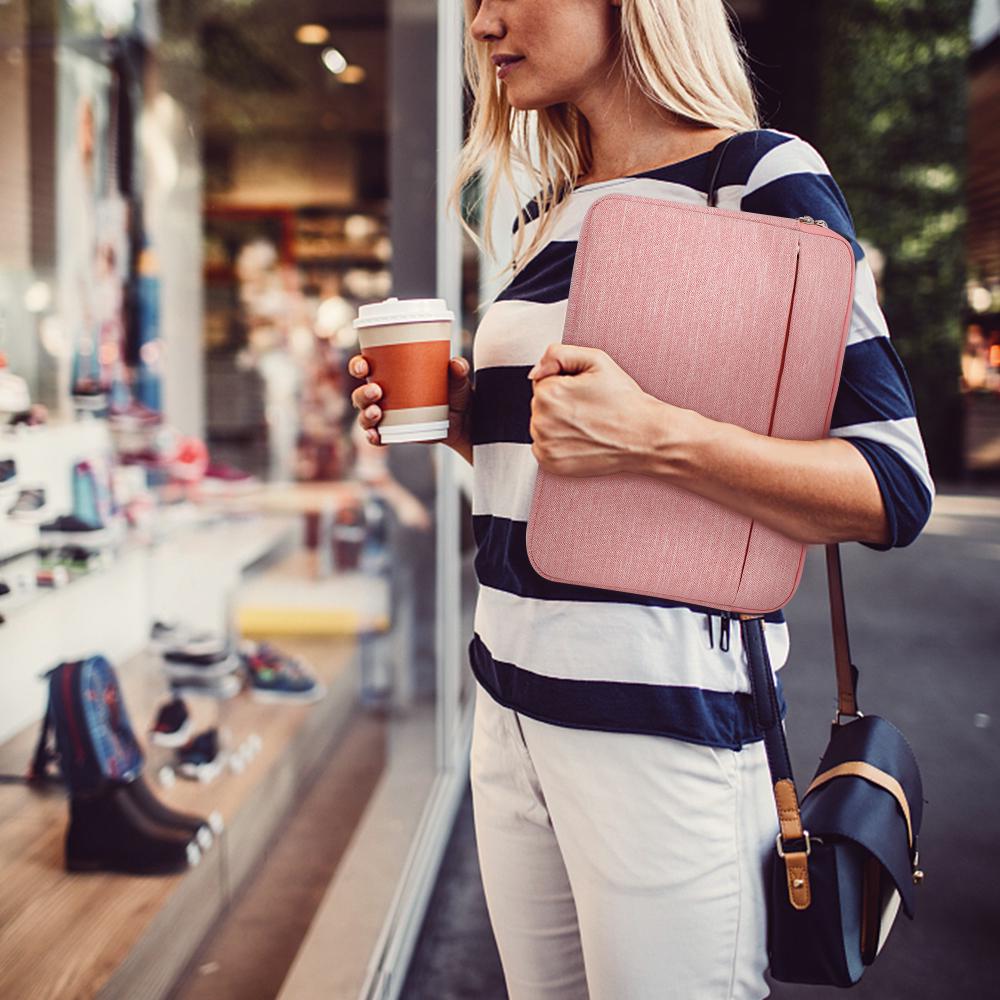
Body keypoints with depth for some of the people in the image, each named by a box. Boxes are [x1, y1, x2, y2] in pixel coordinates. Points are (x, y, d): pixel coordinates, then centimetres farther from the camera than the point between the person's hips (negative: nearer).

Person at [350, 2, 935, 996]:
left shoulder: (761, 179, -8)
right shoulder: (543, 217, 14)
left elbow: (896, 489, -13)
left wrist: (658, 436, -26)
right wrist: (458, 414, 2)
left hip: (665, 712, -7)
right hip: (509, 693, 7)